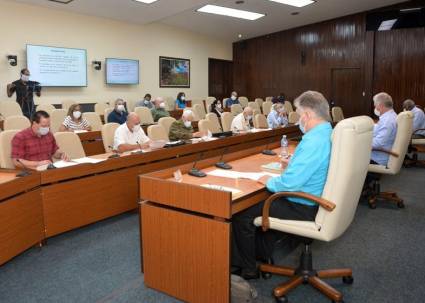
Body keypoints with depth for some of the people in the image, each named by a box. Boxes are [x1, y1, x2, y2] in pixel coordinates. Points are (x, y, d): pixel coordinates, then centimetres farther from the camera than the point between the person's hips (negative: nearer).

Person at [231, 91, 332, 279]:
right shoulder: (329, 133, 4)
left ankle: (247, 269, 17)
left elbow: (289, 183, -31)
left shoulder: (313, 141, -27)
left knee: (242, 212, -2)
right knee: (262, 200, 29)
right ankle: (262, 255, 38)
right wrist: (294, 163, 17)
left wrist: (269, 181, -13)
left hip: (304, 208, -10)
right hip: (317, 200, 11)